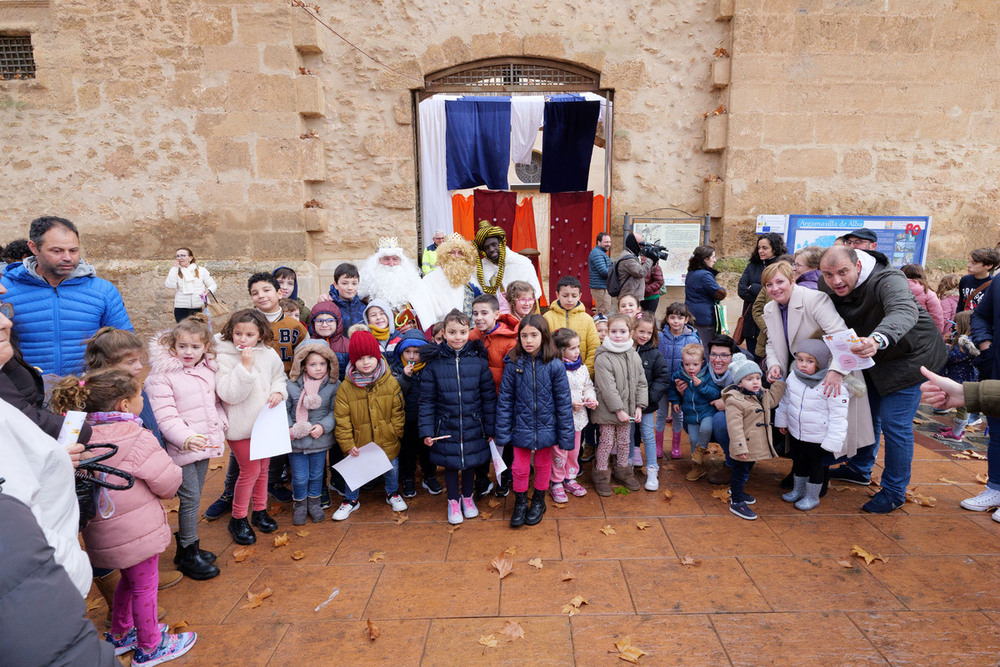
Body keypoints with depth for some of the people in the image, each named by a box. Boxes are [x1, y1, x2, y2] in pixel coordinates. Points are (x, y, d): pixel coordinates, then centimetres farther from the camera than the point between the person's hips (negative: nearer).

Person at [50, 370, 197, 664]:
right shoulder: (136, 439, -25)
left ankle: (120, 635, 45)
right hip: (137, 530, -7)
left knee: (129, 579, 28)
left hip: (106, 532, 7)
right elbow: (169, 483, -20)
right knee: (144, 586, 11)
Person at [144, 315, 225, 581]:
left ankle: (188, 546, 30)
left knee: (193, 497, 16)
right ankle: (188, 554, 13)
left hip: (205, 444, 6)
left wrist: (220, 425, 8)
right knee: (190, 497, -3)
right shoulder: (161, 376, -12)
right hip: (181, 448, -6)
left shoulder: (209, 370, 8)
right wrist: (186, 438, -29)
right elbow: (164, 416, -18)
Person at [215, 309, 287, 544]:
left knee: (263, 467, 16)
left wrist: (278, 392, -7)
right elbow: (229, 394, -23)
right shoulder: (223, 358, -15)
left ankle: (260, 510, 35)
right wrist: (245, 366, -28)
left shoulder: (269, 354, -2)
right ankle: (238, 519, 15)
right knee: (250, 470, -4)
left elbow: (279, 377, 14)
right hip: (240, 425, -5)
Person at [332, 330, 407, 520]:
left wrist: (395, 433, -4)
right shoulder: (346, 387, -12)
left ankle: (392, 494, 46)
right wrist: (347, 444, -10)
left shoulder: (390, 382, -9)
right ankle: (351, 500, 40)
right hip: (359, 443, -1)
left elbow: (398, 412, -2)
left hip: (387, 442, 1)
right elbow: (342, 419, -8)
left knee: (392, 469, 19)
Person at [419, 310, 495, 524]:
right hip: (446, 427, 0)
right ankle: (453, 501, 37)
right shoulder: (434, 362, -8)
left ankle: (468, 497, 42)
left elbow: (489, 397, -1)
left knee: (471, 463, 17)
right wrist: (427, 431, -6)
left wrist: (491, 428, 1)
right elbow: (427, 400, -3)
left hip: (473, 427, 1)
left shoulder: (478, 360, -7)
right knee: (450, 464, 14)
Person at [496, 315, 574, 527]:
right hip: (521, 427, 0)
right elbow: (504, 400, -4)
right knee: (520, 468, 10)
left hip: (545, 427, 0)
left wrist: (565, 436, -7)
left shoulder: (554, 365, -12)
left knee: (543, 466, 19)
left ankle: (538, 501, 42)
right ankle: (520, 502, 36)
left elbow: (563, 402, -8)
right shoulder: (513, 365, -9)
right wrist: (502, 433, -5)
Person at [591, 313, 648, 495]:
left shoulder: (634, 356, 2)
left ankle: (623, 470, 35)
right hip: (608, 410, -5)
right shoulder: (603, 358, -17)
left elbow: (641, 383, 7)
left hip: (627, 409, 5)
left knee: (624, 441, 17)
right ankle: (601, 474, 21)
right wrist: (619, 410, -19)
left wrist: (639, 406, -1)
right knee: (607, 441, 5)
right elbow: (608, 388, -19)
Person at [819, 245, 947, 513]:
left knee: (895, 423, -6)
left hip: (909, 354, -7)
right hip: (872, 355, 7)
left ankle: (894, 492, 11)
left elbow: (904, 312, -54)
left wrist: (878, 339, -73)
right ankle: (860, 469, 39)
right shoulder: (827, 288, -13)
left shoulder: (887, 280, -34)